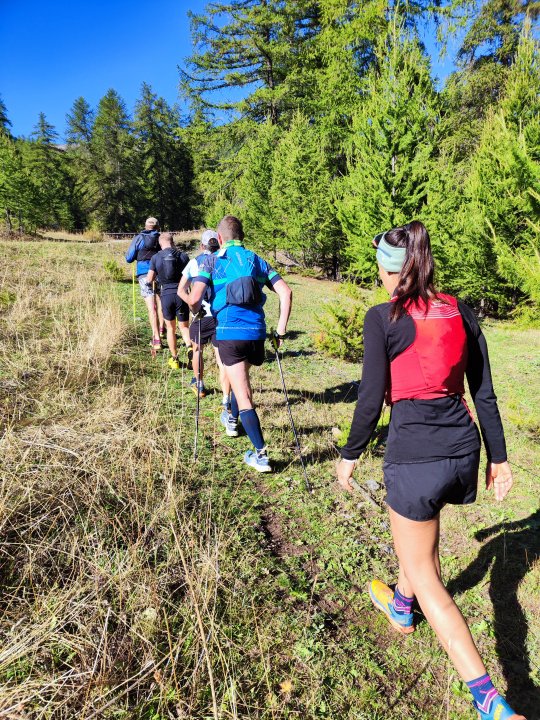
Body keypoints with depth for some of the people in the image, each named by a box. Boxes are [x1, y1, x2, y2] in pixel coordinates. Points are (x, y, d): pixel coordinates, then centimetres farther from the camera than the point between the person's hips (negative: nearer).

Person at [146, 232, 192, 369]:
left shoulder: (156, 257, 0)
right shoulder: (183, 255, 1)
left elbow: (149, 279, 3)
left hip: (166, 295, 0)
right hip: (181, 294, 0)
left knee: (171, 328, 14)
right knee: (184, 326, 10)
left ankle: (174, 359, 17)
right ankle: (189, 348, -19)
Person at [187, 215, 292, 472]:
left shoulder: (212, 260, 4)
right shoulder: (258, 260, 13)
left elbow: (194, 299, -9)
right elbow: (286, 293, 1)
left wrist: (197, 313, 14)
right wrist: (281, 331, 6)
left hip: (229, 332, -4)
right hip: (257, 332, 4)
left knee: (243, 395, -1)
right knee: (242, 378, 30)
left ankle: (261, 454, -3)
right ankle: (232, 419, 54)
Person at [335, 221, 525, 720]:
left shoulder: (383, 318, -12)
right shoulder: (461, 312, 4)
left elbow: (371, 399, -11)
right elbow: (484, 393, 7)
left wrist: (351, 454, 3)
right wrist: (498, 456, 15)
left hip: (414, 454, -7)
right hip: (464, 447, 7)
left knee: (423, 573, 11)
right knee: (419, 532, 33)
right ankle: (401, 607, 57)